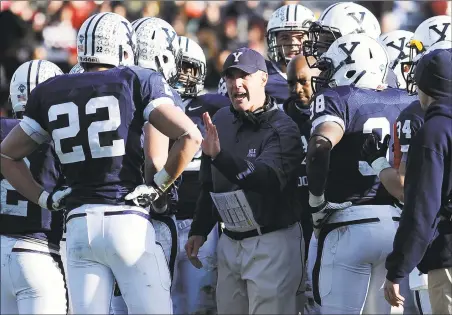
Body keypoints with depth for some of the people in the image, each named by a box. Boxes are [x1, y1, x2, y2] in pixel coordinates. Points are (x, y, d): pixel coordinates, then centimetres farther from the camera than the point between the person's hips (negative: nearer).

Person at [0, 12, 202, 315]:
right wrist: (158, 186, 2)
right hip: (128, 220, -4)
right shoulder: (138, 82, 2)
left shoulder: (50, 93, 13)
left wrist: (46, 199, 18)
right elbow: (190, 136, -8)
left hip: (79, 225, 4)